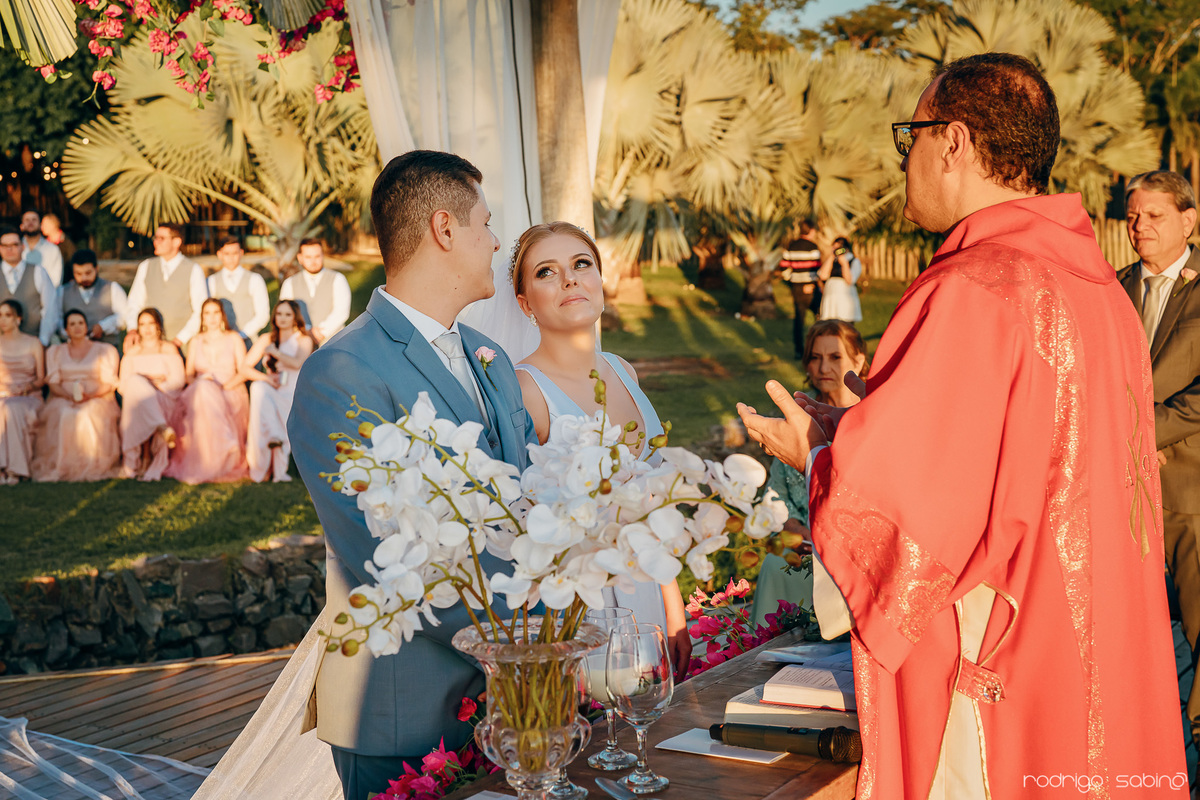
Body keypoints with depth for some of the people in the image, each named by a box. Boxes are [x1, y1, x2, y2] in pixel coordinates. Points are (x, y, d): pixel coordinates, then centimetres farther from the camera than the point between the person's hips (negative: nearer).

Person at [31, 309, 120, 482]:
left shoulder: (105, 350, 13)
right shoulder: (55, 352, 19)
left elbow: (109, 383, 4)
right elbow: (52, 383, 9)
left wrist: (89, 395, -16)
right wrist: (70, 395, -13)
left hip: (97, 399, -2)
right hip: (63, 399, 2)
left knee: (88, 415, -37)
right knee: (62, 415, -35)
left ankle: (91, 466, -34)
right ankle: (60, 466, -33)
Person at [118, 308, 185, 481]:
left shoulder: (169, 349, 19)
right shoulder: (131, 353, 24)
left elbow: (178, 380, 4)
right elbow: (123, 385, 9)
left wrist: (157, 385, -12)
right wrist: (151, 381, -6)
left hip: (164, 401, -1)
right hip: (136, 399, 1)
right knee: (136, 381, -34)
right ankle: (162, 428, -53)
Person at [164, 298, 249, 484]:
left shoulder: (234, 339, 11)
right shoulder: (196, 342, 20)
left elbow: (243, 372, 3)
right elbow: (188, 373, 15)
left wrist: (224, 387, -13)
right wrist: (199, 384, -9)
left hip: (231, 393, -2)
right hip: (200, 392, 2)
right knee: (203, 388, -37)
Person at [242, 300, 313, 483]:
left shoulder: (304, 340, 8)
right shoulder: (266, 339, 16)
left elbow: (297, 363, -15)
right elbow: (245, 368, 8)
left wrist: (274, 351, -2)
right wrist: (265, 377, -10)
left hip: (294, 397, -2)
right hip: (269, 395, 2)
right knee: (258, 387, -33)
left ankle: (279, 470, -35)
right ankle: (273, 436, -43)